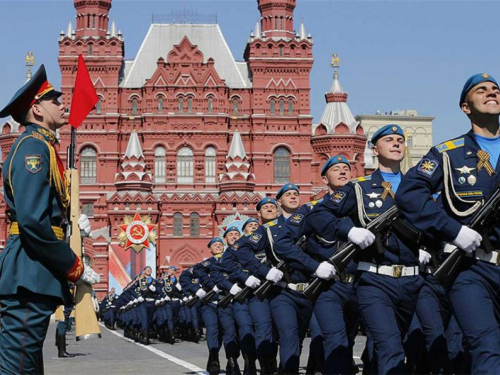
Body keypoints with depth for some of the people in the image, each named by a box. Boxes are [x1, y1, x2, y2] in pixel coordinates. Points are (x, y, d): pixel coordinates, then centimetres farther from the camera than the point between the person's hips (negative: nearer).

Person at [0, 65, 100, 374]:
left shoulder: (43, 147, 20)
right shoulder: (34, 146, -12)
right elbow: (32, 221, -23)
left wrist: (71, 221, 7)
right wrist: (75, 267, -16)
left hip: (35, 277, 11)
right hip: (31, 275, -11)